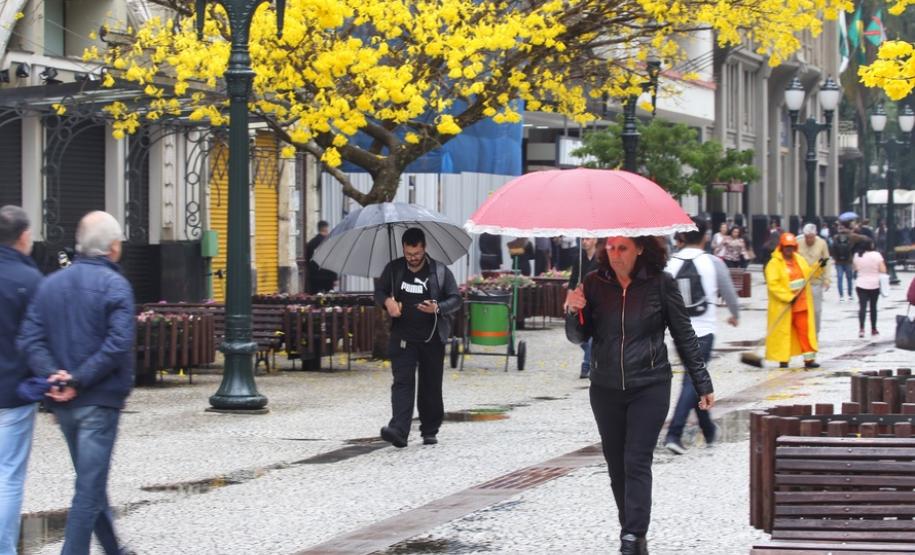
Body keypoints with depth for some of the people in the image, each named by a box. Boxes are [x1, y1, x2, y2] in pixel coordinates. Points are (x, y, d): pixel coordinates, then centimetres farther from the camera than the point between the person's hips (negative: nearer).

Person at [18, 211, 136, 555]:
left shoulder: (50, 284, 7)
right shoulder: (114, 285, -10)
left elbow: (30, 339, -3)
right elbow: (118, 343, -22)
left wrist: (53, 375, -12)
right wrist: (79, 380, -18)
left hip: (63, 402, 6)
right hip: (99, 399, -6)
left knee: (91, 481, 20)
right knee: (90, 487, -2)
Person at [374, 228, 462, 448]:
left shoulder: (440, 271, 0)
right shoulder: (394, 269, 6)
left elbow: (455, 299, 0)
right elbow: (379, 291, 17)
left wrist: (437, 308, -20)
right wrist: (387, 301, -6)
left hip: (432, 338, 0)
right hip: (403, 337, 0)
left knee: (431, 386, 6)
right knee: (402, 381, -12)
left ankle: (430, 431, 20)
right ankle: (398, 430, -23)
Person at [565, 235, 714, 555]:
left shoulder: (660, 284, -6)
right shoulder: (595, 283, 0)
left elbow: (684, 337, 2)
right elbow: (579, 338, 4)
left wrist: (703, 384, 4)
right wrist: (575, 312, -17)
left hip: (649, 388, -3)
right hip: (605, 389, 4)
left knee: (636, 463, -13)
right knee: (616, 466, 8)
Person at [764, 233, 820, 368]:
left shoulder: (800, 260, 11)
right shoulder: (774, 264, -11)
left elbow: (809, 274, 23)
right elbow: (773, 284, -19)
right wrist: (789, 297, -23)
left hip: (801, 304, 5)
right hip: (783, 306, -5)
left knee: (805, 330, 4)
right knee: (783, 332, 2)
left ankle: (809, 358, 9)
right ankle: (783, 360, 11)